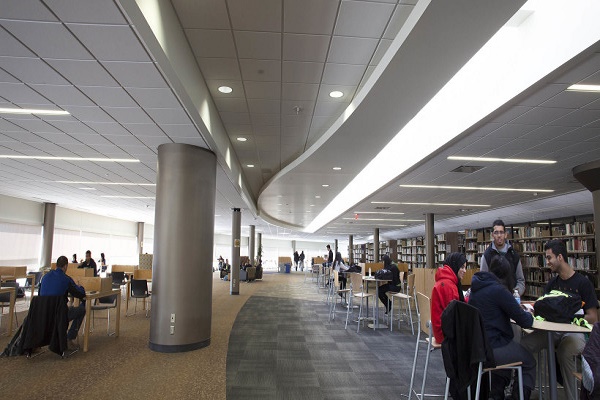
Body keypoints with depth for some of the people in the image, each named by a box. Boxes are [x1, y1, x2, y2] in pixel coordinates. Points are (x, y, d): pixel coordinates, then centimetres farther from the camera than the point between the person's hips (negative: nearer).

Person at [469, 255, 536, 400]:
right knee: (529, 362, 19)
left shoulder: (477, 287, 5)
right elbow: (526, 322, -12)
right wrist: (528, 314, 10)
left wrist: (516, 310, 18)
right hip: (492, 349, -7)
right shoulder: (499, 290, -18)